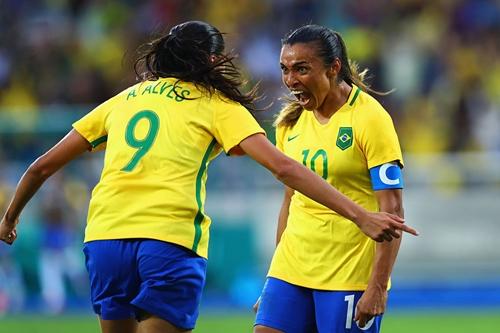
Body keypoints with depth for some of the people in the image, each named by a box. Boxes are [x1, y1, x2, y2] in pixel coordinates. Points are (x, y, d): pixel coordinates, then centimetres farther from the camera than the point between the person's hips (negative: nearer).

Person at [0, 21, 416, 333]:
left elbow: (42, 166, 25)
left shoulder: (123, 100, 22)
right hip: (171, 240, -4)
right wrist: (358, 214, -6)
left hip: (104, 237, 4)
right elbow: (283, 167, -2)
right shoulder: (217, 105, 11)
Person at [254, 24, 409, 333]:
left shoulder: (369, 118, -10)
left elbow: (391, 210, -13)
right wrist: (275, 280, 18)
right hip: (290, 271, 6)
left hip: (350, 276, -6)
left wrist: (377, 287, -19)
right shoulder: (291, 121, 9)